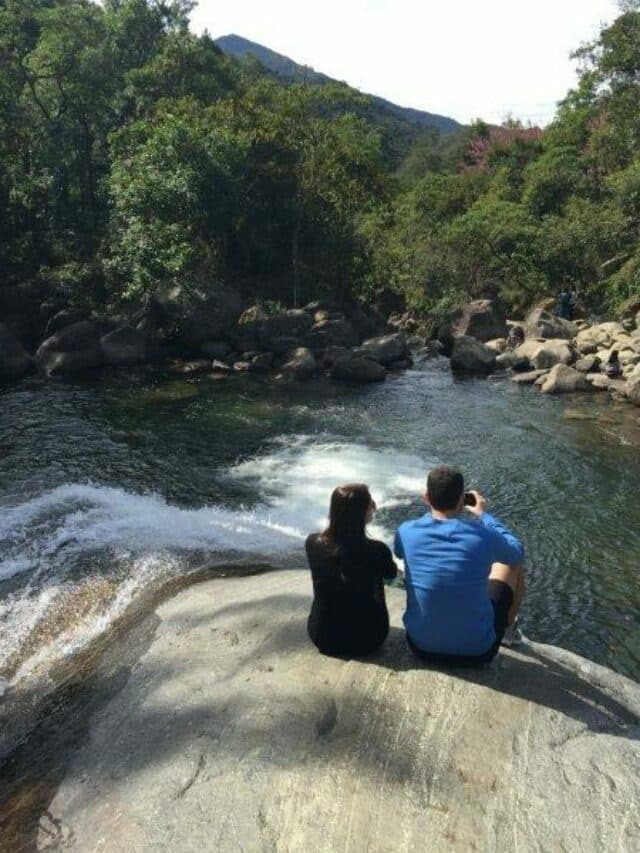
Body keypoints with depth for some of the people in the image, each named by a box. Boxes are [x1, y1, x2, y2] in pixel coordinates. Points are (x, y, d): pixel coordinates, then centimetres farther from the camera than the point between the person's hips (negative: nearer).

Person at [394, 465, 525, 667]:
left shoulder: (407, 532, -13)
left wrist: (433, 511, 16)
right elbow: (518, 553, 5)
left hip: (421, 645, 2)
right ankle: (509, 630, 47)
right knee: (512, 564, 19)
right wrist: (484, 515, 15)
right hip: (477, 651, -1)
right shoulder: (483, 536, -19)